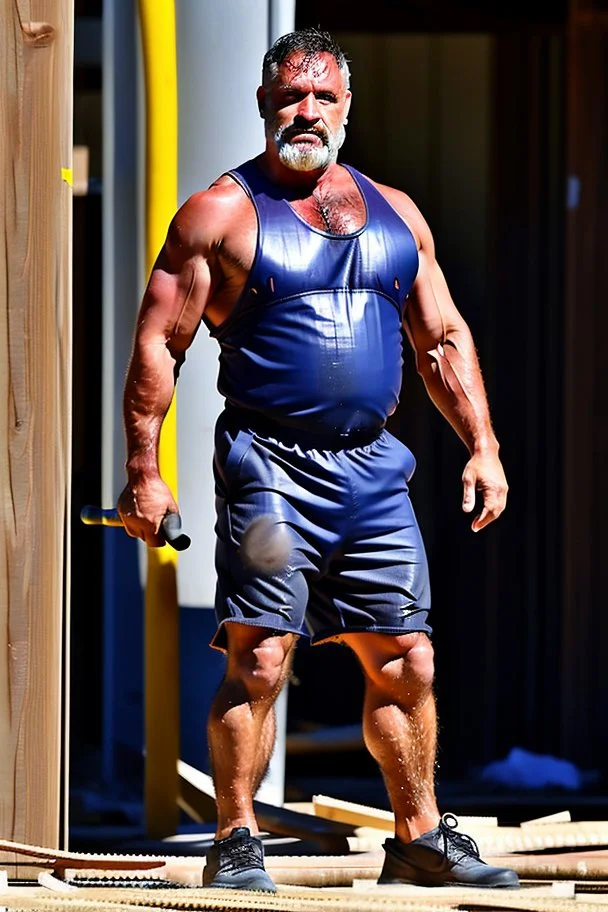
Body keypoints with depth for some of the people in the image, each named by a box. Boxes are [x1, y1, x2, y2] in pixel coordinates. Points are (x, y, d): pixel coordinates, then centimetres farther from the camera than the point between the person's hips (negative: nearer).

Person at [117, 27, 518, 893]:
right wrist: (143, 471, -10)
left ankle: (420, 837, 19)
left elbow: (445, 339, 19)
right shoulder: (221, 214, 0)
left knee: (406, 660, 7)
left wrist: (483, 446, 9)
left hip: (372, 470, 5)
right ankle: (236, 843, -3)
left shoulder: (396, 214, 15)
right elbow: (157, 343, -3)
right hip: (268, 464, -5)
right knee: (258, 660, -11)